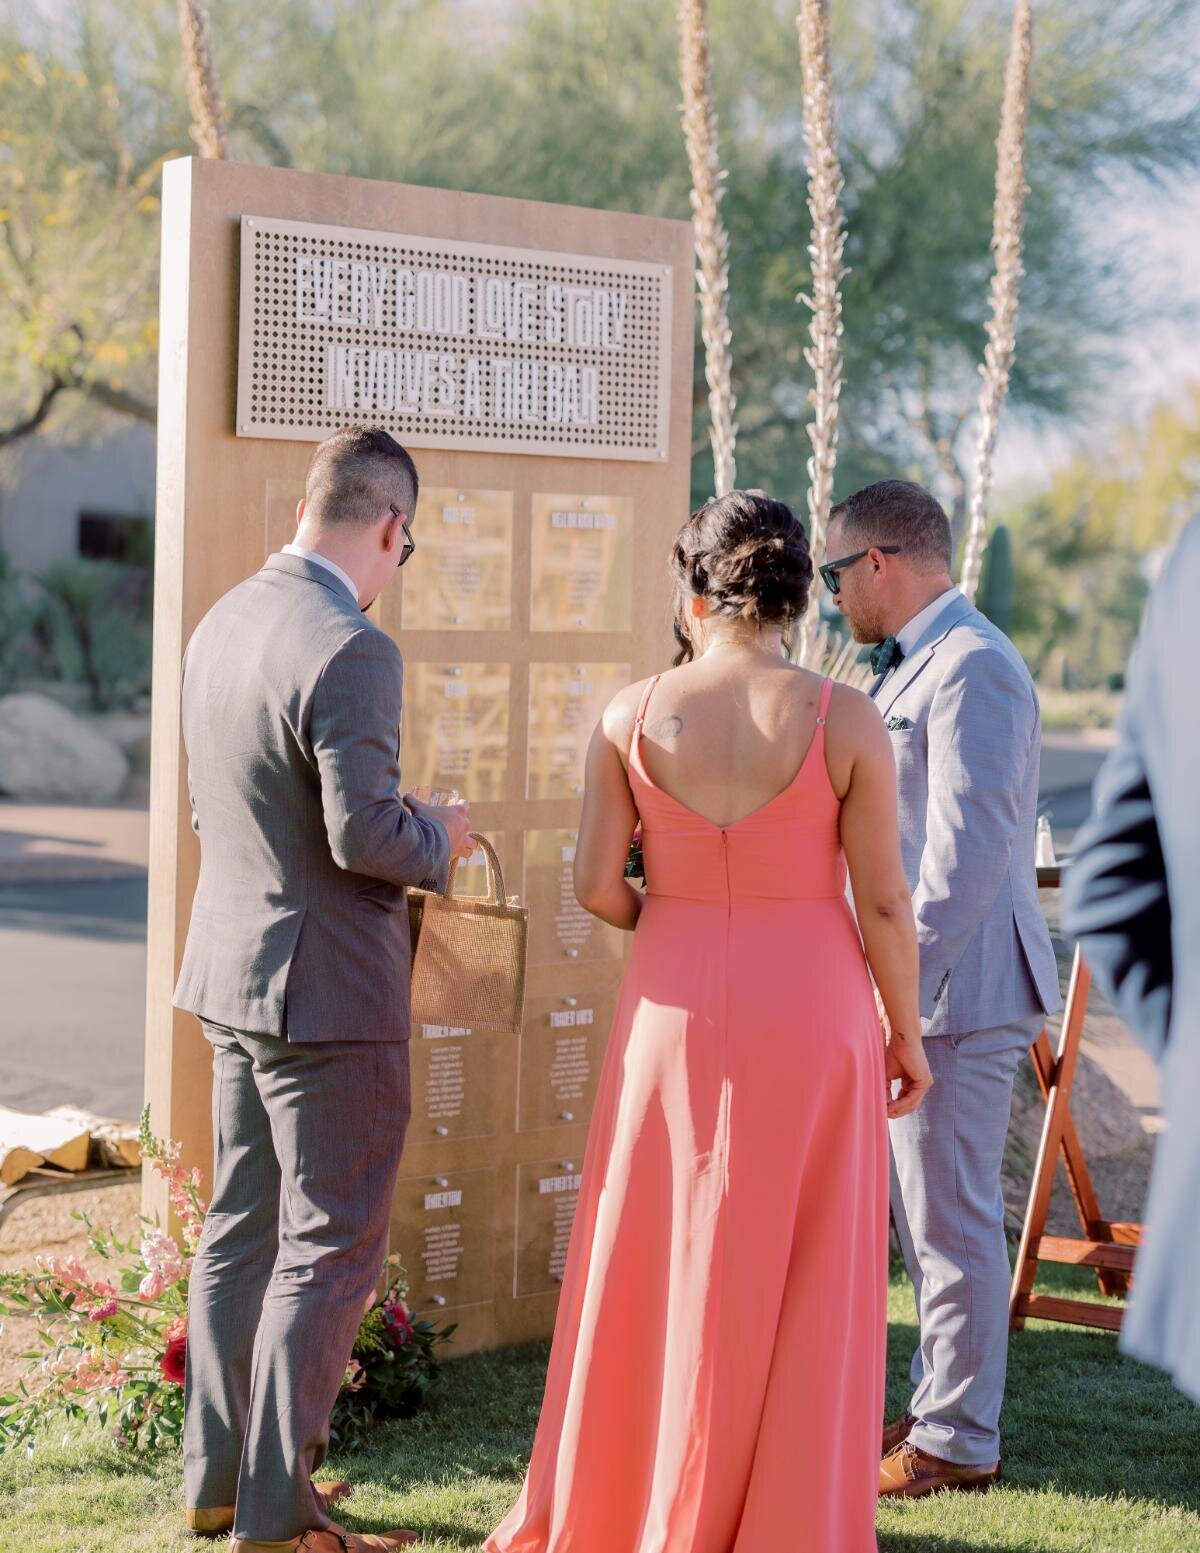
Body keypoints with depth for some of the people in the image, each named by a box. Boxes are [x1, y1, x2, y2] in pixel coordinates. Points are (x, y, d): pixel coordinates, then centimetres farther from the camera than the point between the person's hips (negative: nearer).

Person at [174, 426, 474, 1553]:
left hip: (231, 972, 9)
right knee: (329, 1250, 1)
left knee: (242, 1229, 18)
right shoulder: (349, 651, -21)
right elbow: (365, 835, -25)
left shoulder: (222, 623, 7)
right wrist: (438, 838, -5)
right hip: (327, 991, -9)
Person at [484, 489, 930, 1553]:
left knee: (660, 1265, 15)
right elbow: (883, 899, -8)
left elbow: (597, 887, -3)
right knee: (803, 1285, 10)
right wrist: (906, 1034, 4)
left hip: (678, 1014, 2)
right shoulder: (847, 720, -10)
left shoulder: (632, 716, -5)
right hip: (812, 1017, -1)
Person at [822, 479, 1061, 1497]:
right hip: (926, 978, 10)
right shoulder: (917, 662, 15)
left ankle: (958, 1444, 8)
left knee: (953, 1220, -2)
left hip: (958, 987, -10)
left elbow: (968, 852, -23)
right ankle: (940, 1404, 30)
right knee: (927, 1213, 18)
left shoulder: (972, 668, -17)